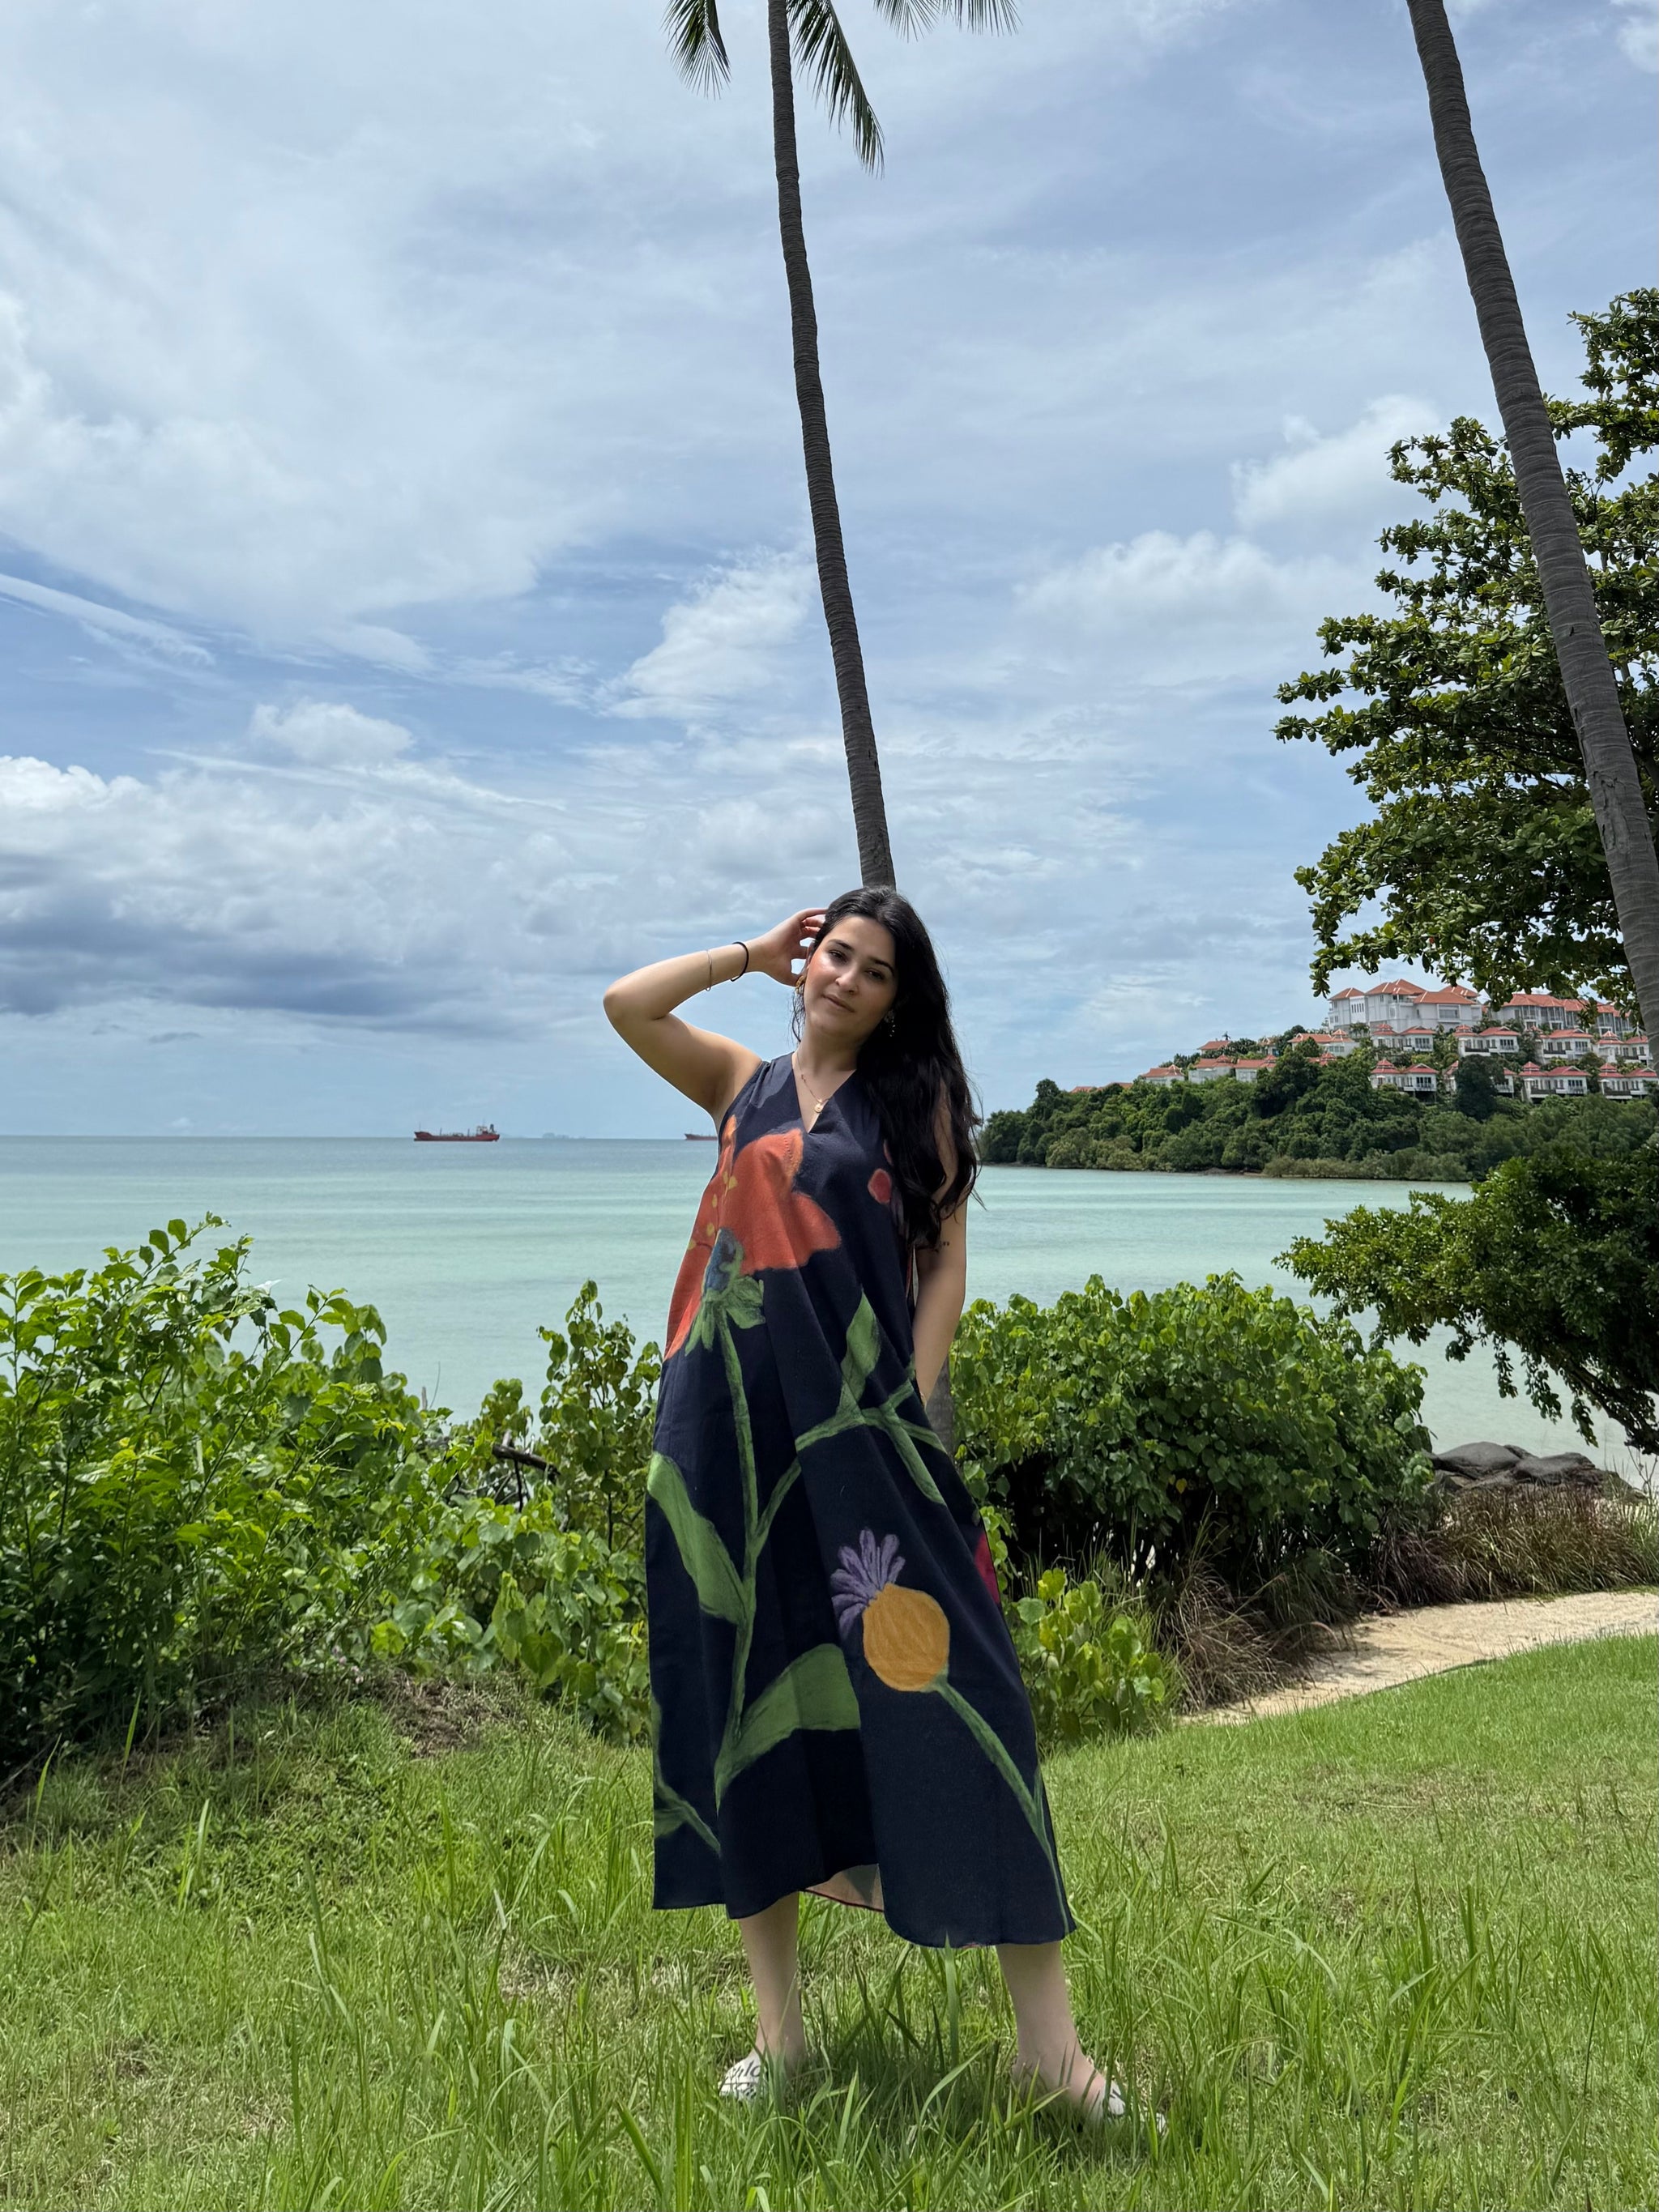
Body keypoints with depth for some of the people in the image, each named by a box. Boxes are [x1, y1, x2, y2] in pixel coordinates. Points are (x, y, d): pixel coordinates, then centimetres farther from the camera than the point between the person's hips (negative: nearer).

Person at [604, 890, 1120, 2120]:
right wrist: (755, 953, 12)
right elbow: (626, 1004, 6)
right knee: (743, 1694, 7)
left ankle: (1048, 2034, 2)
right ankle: (780, 2025, 20)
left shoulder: (916, 1096, 8)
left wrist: (912, 1404, -8)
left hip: (858, 1422, -3)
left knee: (921, 1673, -8)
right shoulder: (746, 1082, 15)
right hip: (729, 1428, 3)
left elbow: (947, 1258, 3)